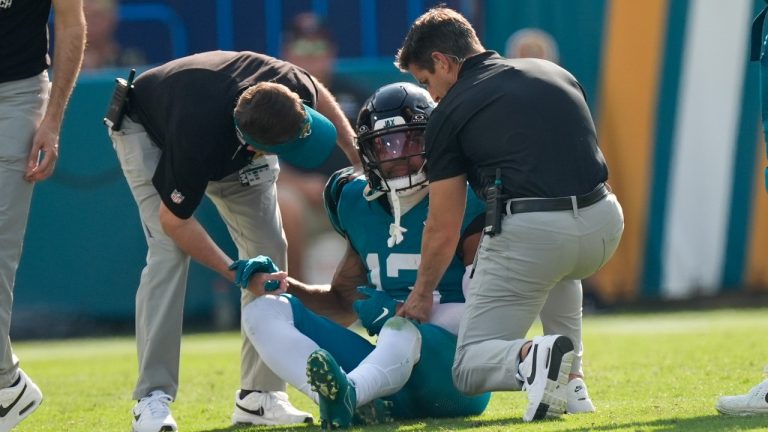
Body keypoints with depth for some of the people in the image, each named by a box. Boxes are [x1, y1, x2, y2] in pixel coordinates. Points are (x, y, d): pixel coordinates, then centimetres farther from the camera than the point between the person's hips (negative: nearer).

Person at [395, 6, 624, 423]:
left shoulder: (450, 113, 6)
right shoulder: (554, 73, 21)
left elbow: (444, 230, 11)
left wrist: (422, 293, 28)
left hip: (530, 232, -5)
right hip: (605, 226, 5)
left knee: (470, 368, 9)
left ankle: (532, 357, -24)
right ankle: (569, 381, 25)